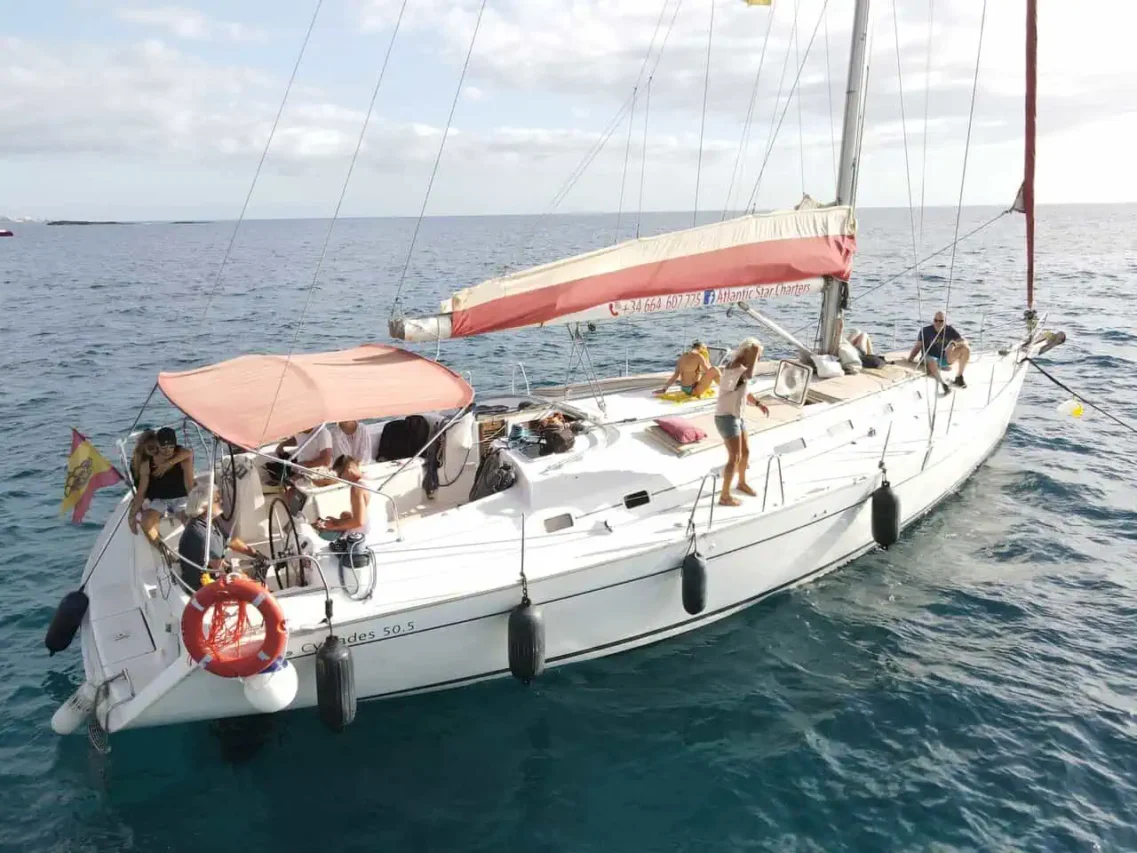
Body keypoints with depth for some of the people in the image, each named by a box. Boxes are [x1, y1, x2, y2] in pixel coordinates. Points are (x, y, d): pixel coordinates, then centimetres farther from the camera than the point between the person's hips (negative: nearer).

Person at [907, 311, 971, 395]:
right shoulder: (926, 331, -3)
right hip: (930, 357, -4)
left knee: (966, 348, -15)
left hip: (946, 359, 4)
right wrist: (909, 359, -19)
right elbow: (917, 347, -4)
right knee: (931, 362, -40)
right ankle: (944, 384, -58)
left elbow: (964, 341, -3)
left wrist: (953, 343, -25)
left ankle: (959, 377, -6)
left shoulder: (949, 330, 3)